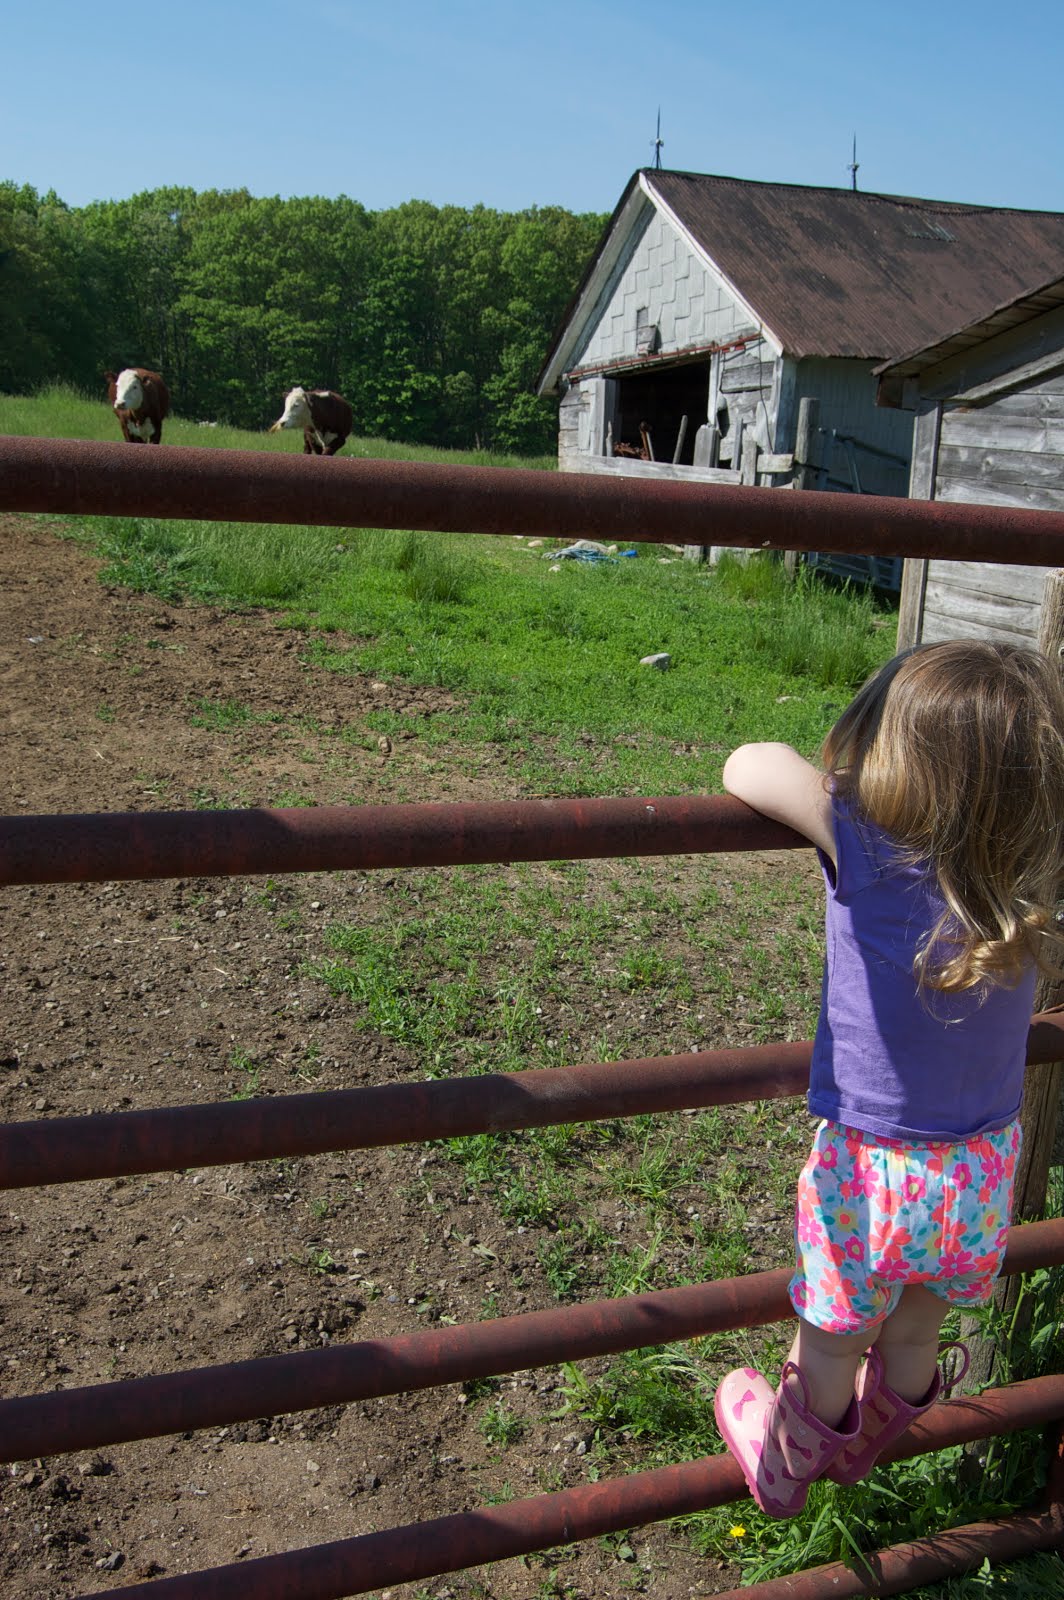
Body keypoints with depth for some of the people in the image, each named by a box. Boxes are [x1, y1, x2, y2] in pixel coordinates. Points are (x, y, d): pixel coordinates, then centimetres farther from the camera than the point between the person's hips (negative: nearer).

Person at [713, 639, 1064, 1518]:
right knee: (914, 1336, 29)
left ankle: (789, 1462, 50)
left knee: (831, 1345, 23)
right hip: (984, 1169, 4)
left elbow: (751, 765, -26)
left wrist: (830, 792, -10)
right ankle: (865, 1442, 57)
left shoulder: (869, 850, -29)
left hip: (873, 1169, -4)